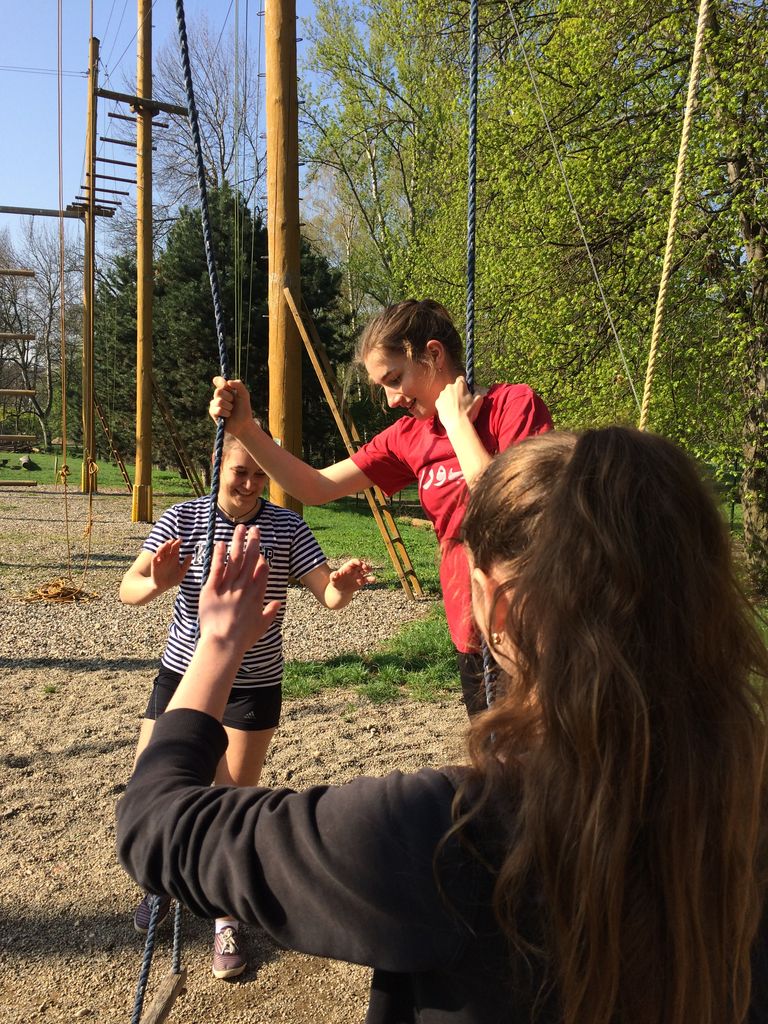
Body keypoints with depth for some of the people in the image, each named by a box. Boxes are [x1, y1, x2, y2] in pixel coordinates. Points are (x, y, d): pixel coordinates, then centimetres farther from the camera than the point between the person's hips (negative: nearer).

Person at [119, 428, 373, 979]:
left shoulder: (287, 527, -7)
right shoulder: (182, 519, -6)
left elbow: (327, 593, -10)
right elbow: (129, 588, -11)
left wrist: (345, 585, -34)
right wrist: (156, 584, -35)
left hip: (253, 684, -1)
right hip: (183, 672, 2)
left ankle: (226, 920, 27)